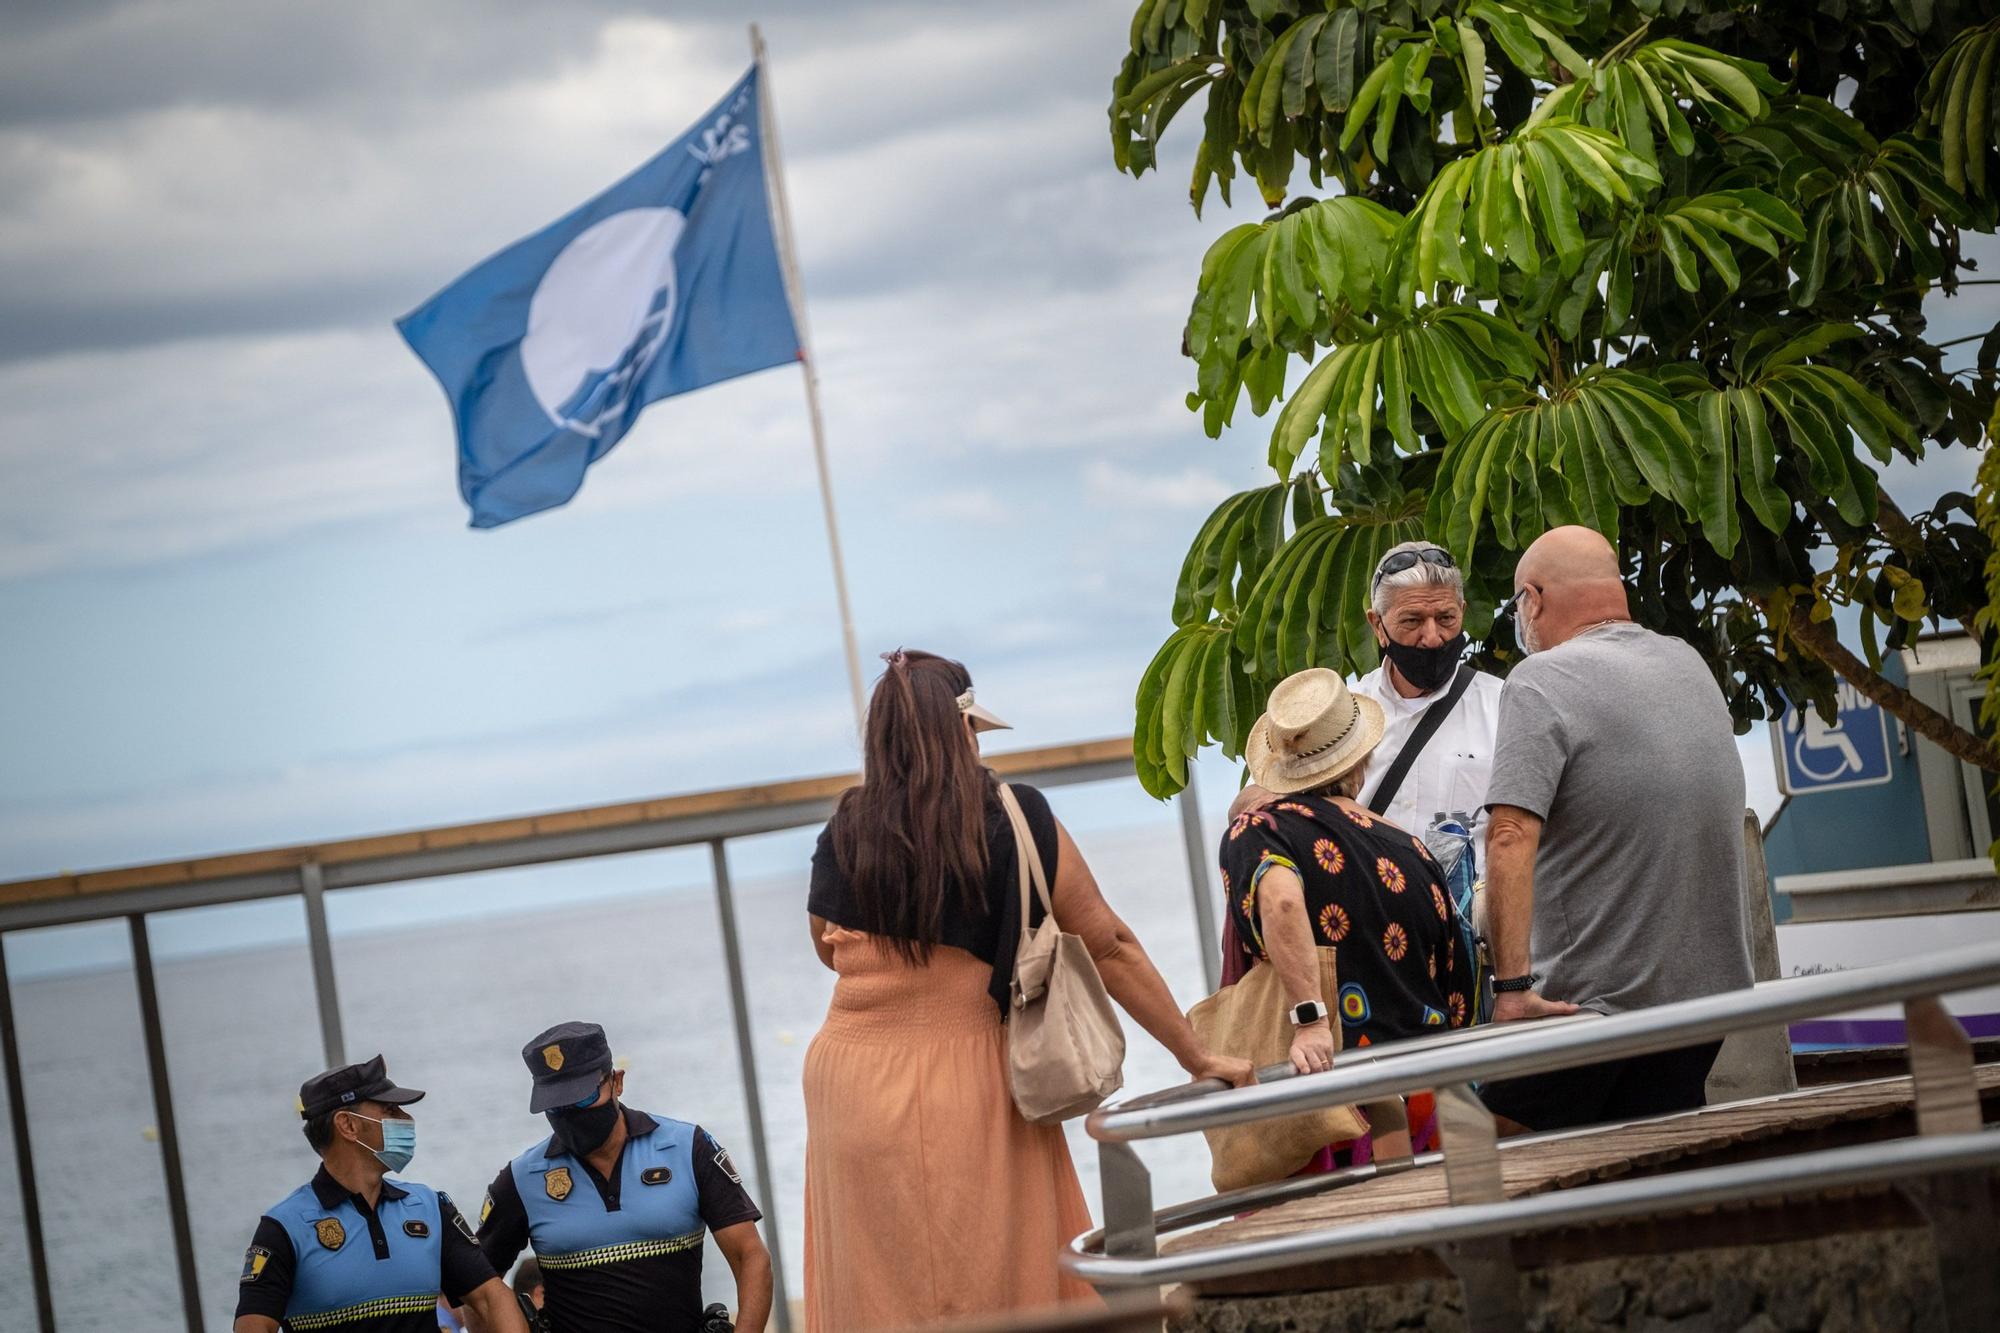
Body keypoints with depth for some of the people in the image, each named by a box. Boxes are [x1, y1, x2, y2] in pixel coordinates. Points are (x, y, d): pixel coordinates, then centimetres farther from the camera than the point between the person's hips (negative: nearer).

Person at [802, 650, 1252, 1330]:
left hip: (856, 1084, 2)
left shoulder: (844, 837, -2)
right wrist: (1198, 1058, 4)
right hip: (969, 1089, -2)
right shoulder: (1018, 822, -6)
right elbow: (1109, 946, -3)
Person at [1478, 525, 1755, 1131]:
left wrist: (1512, 986, -25)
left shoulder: (1543, 681, -11)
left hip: (1592, 1006, -7)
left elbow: (1512, 838, -22)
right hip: (1710, 991, 7)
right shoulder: (1692, 666, 13)